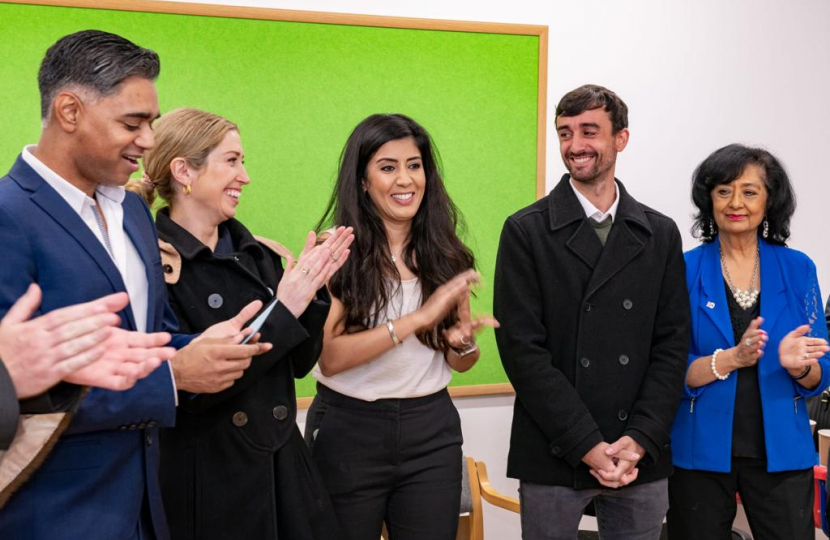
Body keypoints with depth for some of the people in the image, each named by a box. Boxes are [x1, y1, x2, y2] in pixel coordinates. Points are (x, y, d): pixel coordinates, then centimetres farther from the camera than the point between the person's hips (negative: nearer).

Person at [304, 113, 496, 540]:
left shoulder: (445, 254, 3)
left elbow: (461, 363, 10)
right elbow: (329, 357, -17)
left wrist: (462, 342, -14)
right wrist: (418, 319, -23)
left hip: (431, 430, 3)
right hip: (348, 429, -2)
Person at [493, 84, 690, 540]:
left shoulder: (661, 234, 7)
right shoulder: (526, 231, -2)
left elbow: (672, 344, 4)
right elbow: (522, 348, -8)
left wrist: (640, 440, -8)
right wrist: (588, 445, -13)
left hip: (642, 459, 3)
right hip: (554, 457, -2)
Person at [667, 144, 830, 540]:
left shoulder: (798, 269, 1)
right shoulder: (685, 270, -5)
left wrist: (798, 365, -20)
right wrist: (732, 358, -23)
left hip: (781, 450, 1)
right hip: (701, 451, -1)